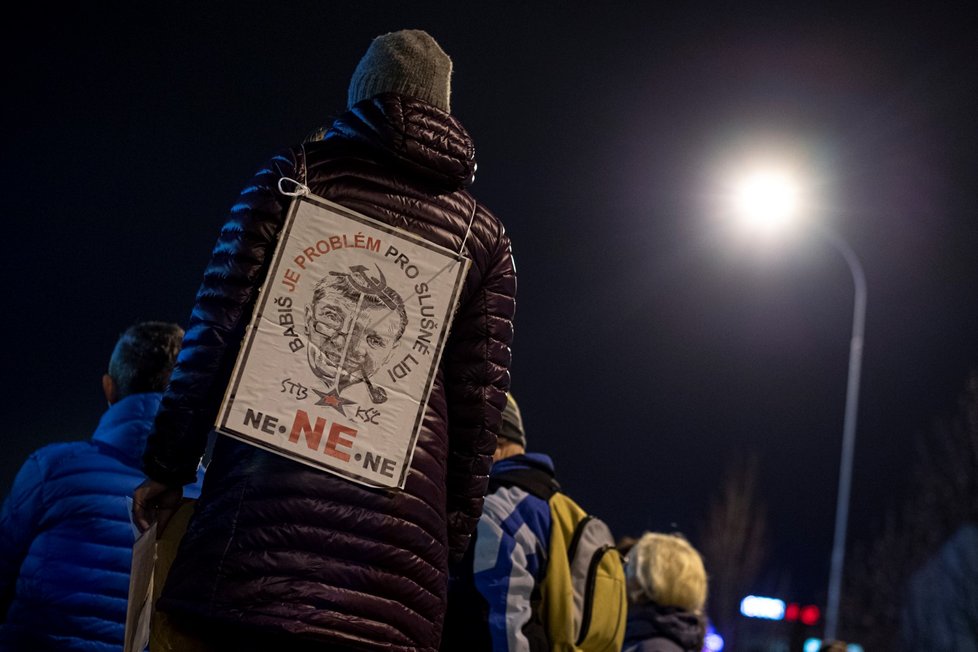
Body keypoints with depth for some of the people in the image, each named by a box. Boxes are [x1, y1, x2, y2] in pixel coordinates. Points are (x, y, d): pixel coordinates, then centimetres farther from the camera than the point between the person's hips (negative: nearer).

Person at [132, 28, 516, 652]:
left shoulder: (298, 172, 11)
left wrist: (168, 468, 6)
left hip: (274, 471, -2)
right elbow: (481, 397, 13)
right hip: (403, 503, 2)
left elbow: (218, 326, 3)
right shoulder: (483, 233, 17)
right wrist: (455, 531, 19)